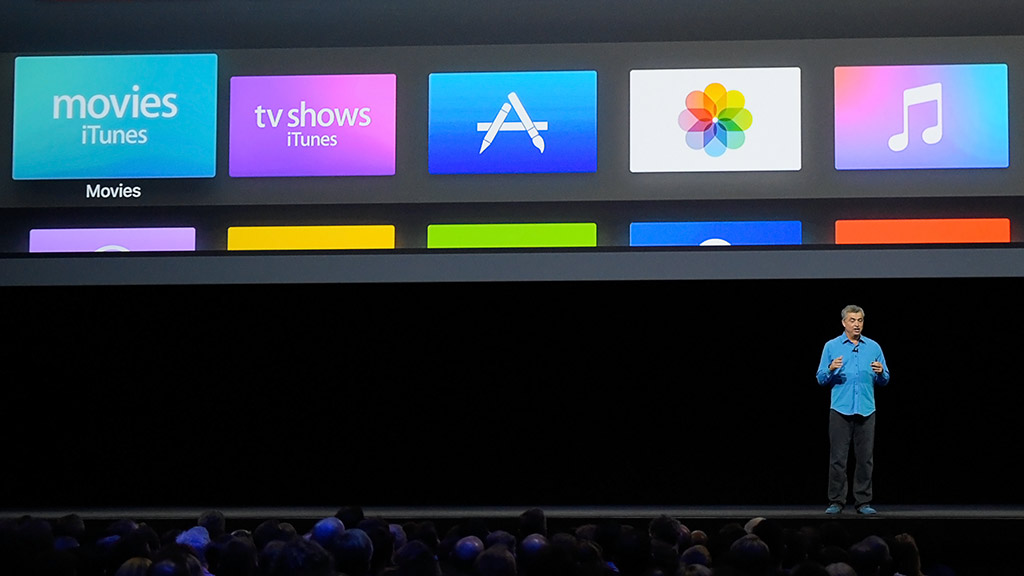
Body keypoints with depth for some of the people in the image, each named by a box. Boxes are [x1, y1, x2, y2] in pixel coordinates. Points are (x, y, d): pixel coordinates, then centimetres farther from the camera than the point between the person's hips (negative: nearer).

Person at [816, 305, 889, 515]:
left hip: (866, 411, 2)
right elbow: (821, 378, 4)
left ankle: (863, 502, 8)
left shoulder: (873, 347, 11)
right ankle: (836, 501, 3)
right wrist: (831, 369, -16)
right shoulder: (831, 346, 6)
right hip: (840, 410, -2)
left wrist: (880, 372, -11)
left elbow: (884, 380, 11)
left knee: (865, 458, 2)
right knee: (838, 458, -2)